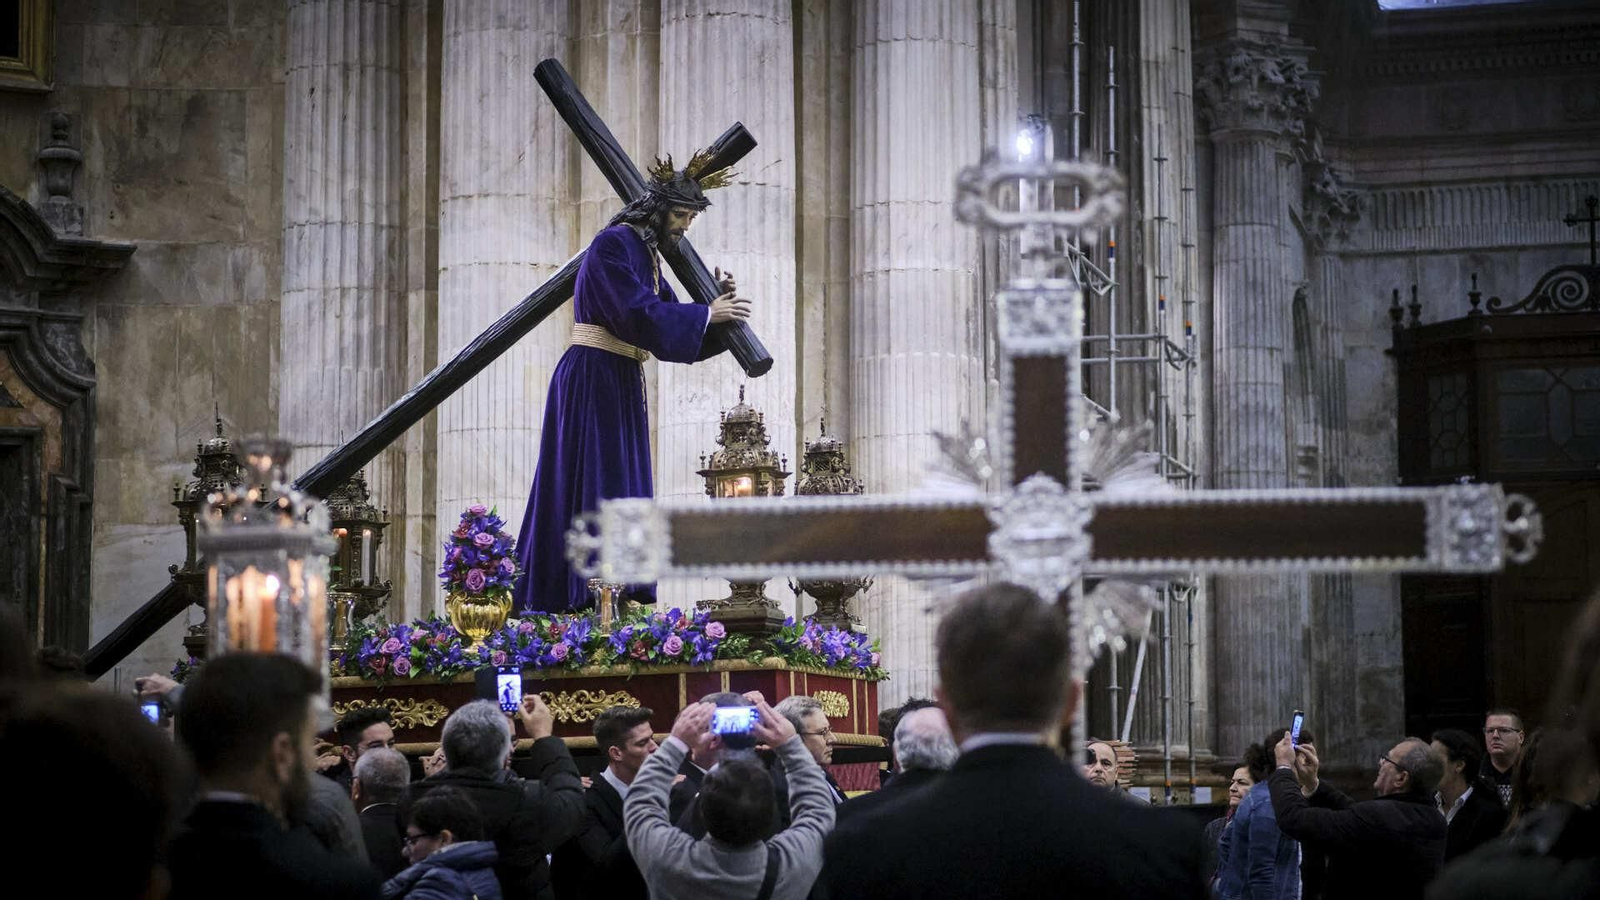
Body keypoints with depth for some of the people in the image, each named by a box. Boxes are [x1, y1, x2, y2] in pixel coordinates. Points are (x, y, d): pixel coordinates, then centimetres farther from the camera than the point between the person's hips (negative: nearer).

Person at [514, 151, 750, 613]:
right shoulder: (613, 244, -12)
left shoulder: (647, 254, 17)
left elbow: (670, 325, 16)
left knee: (623, 489, 7)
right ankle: (586, 594, -10)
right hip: (591, 379, -10)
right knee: (591, 485, -10)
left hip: (621, 384, 10)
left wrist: (716, 301, 0)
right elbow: (639, 313, -22)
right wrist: (705, 313, -15)